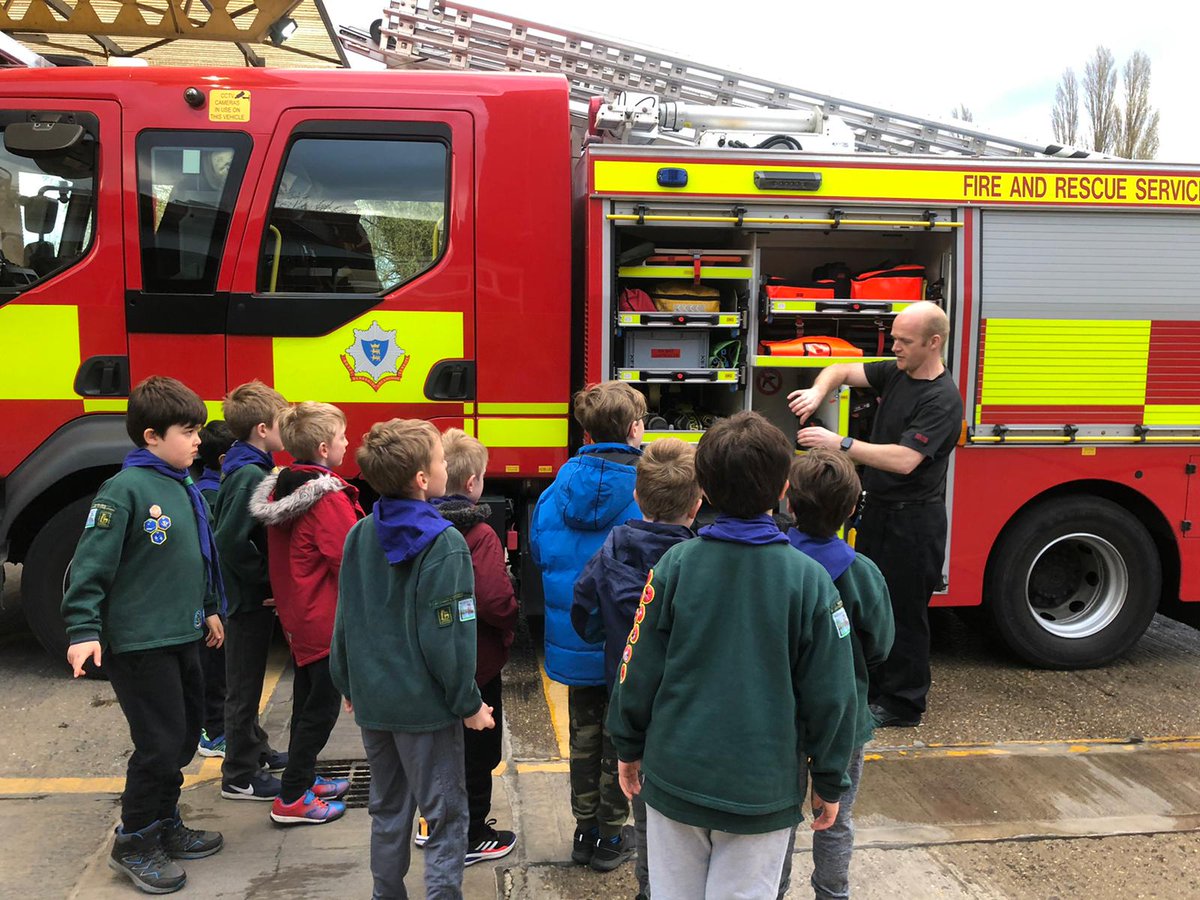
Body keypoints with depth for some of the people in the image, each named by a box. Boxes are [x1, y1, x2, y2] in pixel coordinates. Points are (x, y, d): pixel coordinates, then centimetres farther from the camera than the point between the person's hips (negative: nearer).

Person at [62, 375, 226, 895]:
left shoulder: (185, 488, 9)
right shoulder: (126, 489, -16)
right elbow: (92, 562, -18)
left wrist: (209, 608, 25)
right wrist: (83, 629, -23)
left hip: (182, 638, 8)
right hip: (140, 644, -8)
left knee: (184, 737, 16)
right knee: (159, 745, -3)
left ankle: (165, 826, 34)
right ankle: (133, 845, 16)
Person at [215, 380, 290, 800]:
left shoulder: (252, 468, 7)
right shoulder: (249, 475, -23)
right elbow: (232, 541, -29)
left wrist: (268, 579, 11)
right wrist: (266, 578, -18)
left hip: (253, 595, 10)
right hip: (250, 597, -10)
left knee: (249, 680, 22)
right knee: (244, 686, 3)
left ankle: (255, 750, 38)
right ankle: (240, 777, 15)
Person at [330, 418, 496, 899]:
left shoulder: (360, 535, 0)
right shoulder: (444, 543, -19)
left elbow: (343, 619, 7)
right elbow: (449, 636, -19)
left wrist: (348, 684, 19)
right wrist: (468, 703, -9)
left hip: (372, 701, 6)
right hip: (425, 705, -6)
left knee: (388, 809, 21)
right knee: (446, 816, 7)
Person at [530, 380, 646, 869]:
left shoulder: (558, 486, -5)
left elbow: (539, 553, 5)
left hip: (572, 640, 4)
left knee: (584, 734, 19)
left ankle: (585, 831, 31)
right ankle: (611, 837, 26)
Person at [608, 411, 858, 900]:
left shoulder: (675, 565, -10)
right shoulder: (809, 580, -12)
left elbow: (639, 669, -5)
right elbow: (829, 695, -7)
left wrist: (629, 749, 11)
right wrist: (829, 784, 7)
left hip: (675, 780, 1)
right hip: (764, 788, -1)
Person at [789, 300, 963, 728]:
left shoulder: (942, 399, -21)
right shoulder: (896, 373, 4)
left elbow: (904, 460, -30)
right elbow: (842, 370, 9)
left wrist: (840, 443, -31)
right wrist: (817, 392, -14)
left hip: (913, 520, -9)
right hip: (878, 509, 9)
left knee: (903, 612, 2)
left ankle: (902, 704, 17)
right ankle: (869, 687, 32)